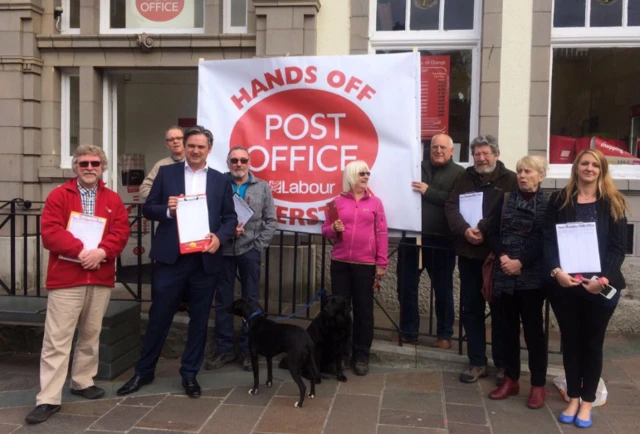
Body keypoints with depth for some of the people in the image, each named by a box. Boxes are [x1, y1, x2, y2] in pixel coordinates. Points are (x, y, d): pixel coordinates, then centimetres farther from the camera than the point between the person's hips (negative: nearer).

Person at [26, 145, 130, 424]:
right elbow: (50, 232, -9)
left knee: (91, 335, 13)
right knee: (57, 339, -3)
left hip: (101, 278, 3)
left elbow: (121, 232, 1)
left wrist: (102, 251, -18)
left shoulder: (113, 199, 10)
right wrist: (80, 251, -19)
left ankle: (83, 382, 28)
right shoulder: (58, 195, 2)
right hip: (65, 278, -3)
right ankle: (49, 399, 1)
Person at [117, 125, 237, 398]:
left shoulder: (221, 180, 8)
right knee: (159, 316, 6)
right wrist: (167, 210, -15)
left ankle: (190, 373, 23)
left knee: (199, 319, 9)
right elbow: (148, 209, 5)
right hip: (171, 257, -1)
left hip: (206, 259, 1)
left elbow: (230, 218, 7)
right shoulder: (166, 173, 6)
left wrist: (220, 237, -12)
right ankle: (144, 371, 23)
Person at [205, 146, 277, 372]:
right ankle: (224, 348, 18)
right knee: (223, 300, 7)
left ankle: (248, 349, 17)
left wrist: (258, 245, -5)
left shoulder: (262, 187, 5)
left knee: (250, 300, 7)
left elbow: (270, 221, 3)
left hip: (250, 251, 0)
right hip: (223, 250, 0)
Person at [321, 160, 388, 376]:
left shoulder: (375, 202, 4)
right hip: (340, 263, 1)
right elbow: (325, 229, 9)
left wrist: (382, 264, -2)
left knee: (364, 310, 4)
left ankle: (361, 355, 14)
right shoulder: (338, 201, 5)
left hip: (365, 264, -1)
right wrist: (334, 229, -14)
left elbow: (382, 234, 2)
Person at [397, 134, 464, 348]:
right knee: (406, 287, 7)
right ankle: (408, 333, 20)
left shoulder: (459, 174, 5)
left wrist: (428, 192, -14)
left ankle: (444, 335, 21)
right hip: (412, 237, 3)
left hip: (441, 241, -3)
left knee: (443, 290, 8)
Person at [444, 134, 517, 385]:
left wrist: (483, 229, -21)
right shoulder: (465, 178, 10)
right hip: (469, 253, 4)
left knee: (500, 310, 6)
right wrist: (465, 230, -17)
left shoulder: (510, 180, 0)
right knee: (471, 309, 9)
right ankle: (477, 363, 20)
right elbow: (451, 207, 0)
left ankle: (502, 365, 18)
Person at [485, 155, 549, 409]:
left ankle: (538, 385, 13)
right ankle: (510, 380, 22)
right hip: (504, 275, 4)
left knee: (533, 329, 3)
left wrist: (521, 262, -15)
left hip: (532, 276, -3)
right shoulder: (506, 200, 11)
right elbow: (492, 233, 5)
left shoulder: (549, 204, 0)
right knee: (508, 328, 10)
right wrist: (502, 256, -11)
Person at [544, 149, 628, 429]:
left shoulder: (613, 204, 2)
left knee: (592, 342, 9)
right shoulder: (559, 200, 4)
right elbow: (549, 240, -1)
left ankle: (587, 401, 22)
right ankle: (573, 398, 25)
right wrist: (556, 271, -16)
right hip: (565, 284, 1)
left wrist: (603, 278, -16)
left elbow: (618, 247, -3)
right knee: (570, 340, 11)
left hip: (600, 286, -1)